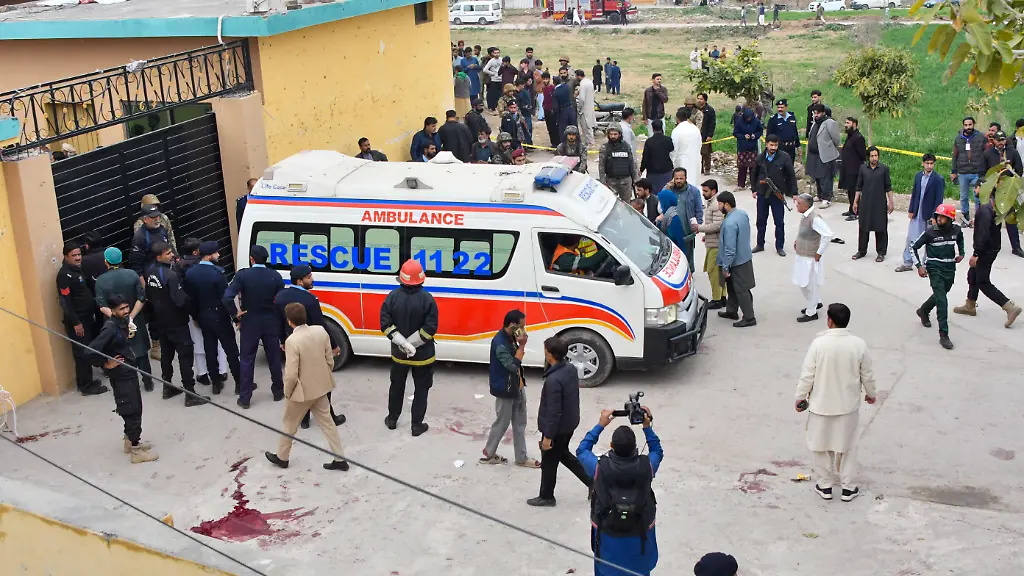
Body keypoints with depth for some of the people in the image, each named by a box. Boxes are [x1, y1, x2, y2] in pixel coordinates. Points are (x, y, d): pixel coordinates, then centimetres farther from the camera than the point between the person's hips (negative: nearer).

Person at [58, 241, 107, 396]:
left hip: (88, 316, 9)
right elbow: (65, 301, -20)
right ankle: (86, 385, 6)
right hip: (77, 320, -9)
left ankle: (88, 381, 25)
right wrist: (75, 323, -20)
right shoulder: (64, 275, -17)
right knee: (82, 353, -3)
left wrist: (93, 312, 17)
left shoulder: (79, 269, 10)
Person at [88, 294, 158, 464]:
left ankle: (131, 441, 35)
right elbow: (91, 351, -30)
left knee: (135, 409, 19)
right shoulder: (110, 328, -24)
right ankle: (136, 451, 8)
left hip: (129, 372, 9)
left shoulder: (123, 322, 3)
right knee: (132, 411, -1)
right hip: (120, 376, -9)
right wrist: (106, 364, -17)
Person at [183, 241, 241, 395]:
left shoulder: (190, 273, -2)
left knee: (210, 350, 13)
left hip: (203, 317, 5)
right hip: (219, 316, -5)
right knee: (231, 350, 5)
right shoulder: (217, 273, -21)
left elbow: (189, 298, 3)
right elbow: (226, 298, -18)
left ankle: (216, 383, 19)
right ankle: (239, 382, 12)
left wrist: (195, 316, 15)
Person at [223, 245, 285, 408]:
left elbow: (226, 298, -22)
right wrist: (279, 321, 6)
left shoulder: (242, 275, -12)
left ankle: (245, 398, 10)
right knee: (274, 358, 15)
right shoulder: (275, 276, -6)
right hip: (271, 323, 2)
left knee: (246, 360, 7)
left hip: (249, 323, -2)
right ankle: (278, 392, 26)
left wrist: (235, 315, -9)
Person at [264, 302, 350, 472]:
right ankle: (340, 459, 21)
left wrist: (287, 392, -6)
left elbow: (291, 374, -23)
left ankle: (281, 457, 35)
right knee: (326, 422, 18)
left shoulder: (292, 341, -26)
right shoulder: (321, 331, -7)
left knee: (289, 424, 17)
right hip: (321, 388, 6)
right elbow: (330, 361, 2)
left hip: (302, 391, -6)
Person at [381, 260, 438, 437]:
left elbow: (386, 325, -13)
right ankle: (417, 425, 15)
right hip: (422, 355, -3)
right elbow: (430, 328, -22)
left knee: (397, 386, 21)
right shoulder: (427, 299, -17)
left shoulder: (393, 296, -10)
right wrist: (410, 343, -16)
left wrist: (403, 343, -15)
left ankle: (392, 419, 34)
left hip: (398, 353, 3)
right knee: (421, 389, 11)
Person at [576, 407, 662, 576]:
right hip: (640, 535, 1)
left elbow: (581, 450, -5)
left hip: (608, 535, -1)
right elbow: (658, 451, 1)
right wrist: (647, 427, -2)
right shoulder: (646, 466, -24)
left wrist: (600, 425, -5)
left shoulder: (601, 467, -27)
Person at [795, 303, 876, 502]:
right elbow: (867, 374, -1)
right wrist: (870, 393, 18)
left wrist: (800, 397, 1)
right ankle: (848, 488, 24)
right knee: (847, 446, 17)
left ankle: (824, 486, 25)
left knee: (822, 446, 15)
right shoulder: (859, 344, -12)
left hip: (821, 404, -2)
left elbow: (807, 375, -13)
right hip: (848, 405, 2)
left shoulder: (819, 343, -18)